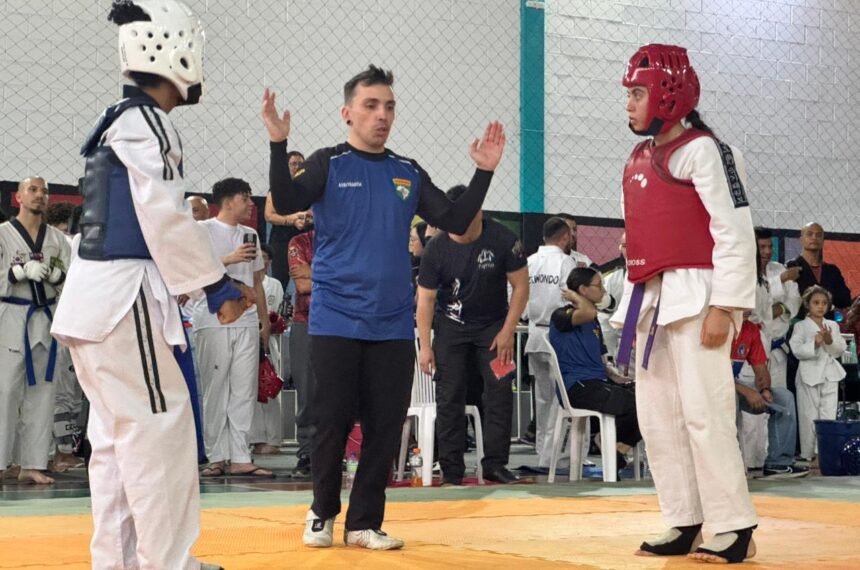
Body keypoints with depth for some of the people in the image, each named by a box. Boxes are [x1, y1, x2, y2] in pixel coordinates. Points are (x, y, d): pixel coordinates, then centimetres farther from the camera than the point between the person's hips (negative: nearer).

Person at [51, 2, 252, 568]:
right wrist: (217, 286, -9)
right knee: (160, 427, -6)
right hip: (123, 295, -10)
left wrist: (215, 283, 20)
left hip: (96, 294, 10)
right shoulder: (144, 121, -12)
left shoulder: (120, 120, 18)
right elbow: (167, 218, -17)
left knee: (117, 433, 14)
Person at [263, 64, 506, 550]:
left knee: (386, 426, 3)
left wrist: (484, 172, -1)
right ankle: (323, 513, 18)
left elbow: (456, 222, 7)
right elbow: (286, 203, -16)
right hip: (335, 320, -3)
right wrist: (279, 145, -28)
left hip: (394, 323, 3)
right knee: (333, 422, 1)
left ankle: (365, 522, 13)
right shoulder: (329, 164, 0)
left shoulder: (409, 174, 11)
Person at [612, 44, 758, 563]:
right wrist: (632, 306, 17)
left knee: (703, 413, -11)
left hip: (694, 298, -9)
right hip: (650, 301, 9)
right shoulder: (639, 160, 17)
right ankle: (684, 525, 14)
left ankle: (736, 529, -4)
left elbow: (736, 233, -14)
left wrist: (723, 306, -19)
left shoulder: (703, 150, -8)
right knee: (657, 417, 8)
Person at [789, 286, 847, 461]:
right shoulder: (801, 326, 2)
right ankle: (809, 454, 5)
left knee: (828, 414, -3)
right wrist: (814, 344, -23)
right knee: (809, 415, -1)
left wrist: (830, 341, -13)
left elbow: (840, 350, 6)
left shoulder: (832, 326, 14)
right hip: (810, 373, -3)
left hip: (830, 375, 3)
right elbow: (797, 350, -9)